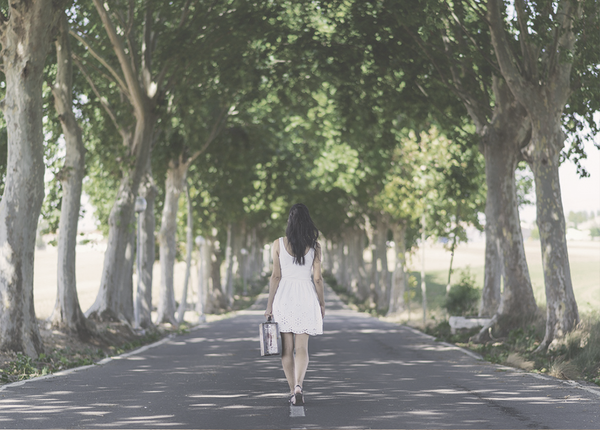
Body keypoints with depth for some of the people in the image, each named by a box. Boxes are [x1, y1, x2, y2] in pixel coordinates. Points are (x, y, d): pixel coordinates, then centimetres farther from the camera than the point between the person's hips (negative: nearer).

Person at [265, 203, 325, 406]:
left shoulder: (278, 244, -3)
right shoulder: (314, 246, -1)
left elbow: (276, 276, -3)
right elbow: (318, 278, 1)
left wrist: (269, 304, 3)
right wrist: (322, 304, 12)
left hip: (284, 295, 0)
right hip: (306, 297, 0)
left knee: (287, 348, 9)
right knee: (302, 347, 3)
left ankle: (292, 391, 12)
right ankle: (298, 385, -19)